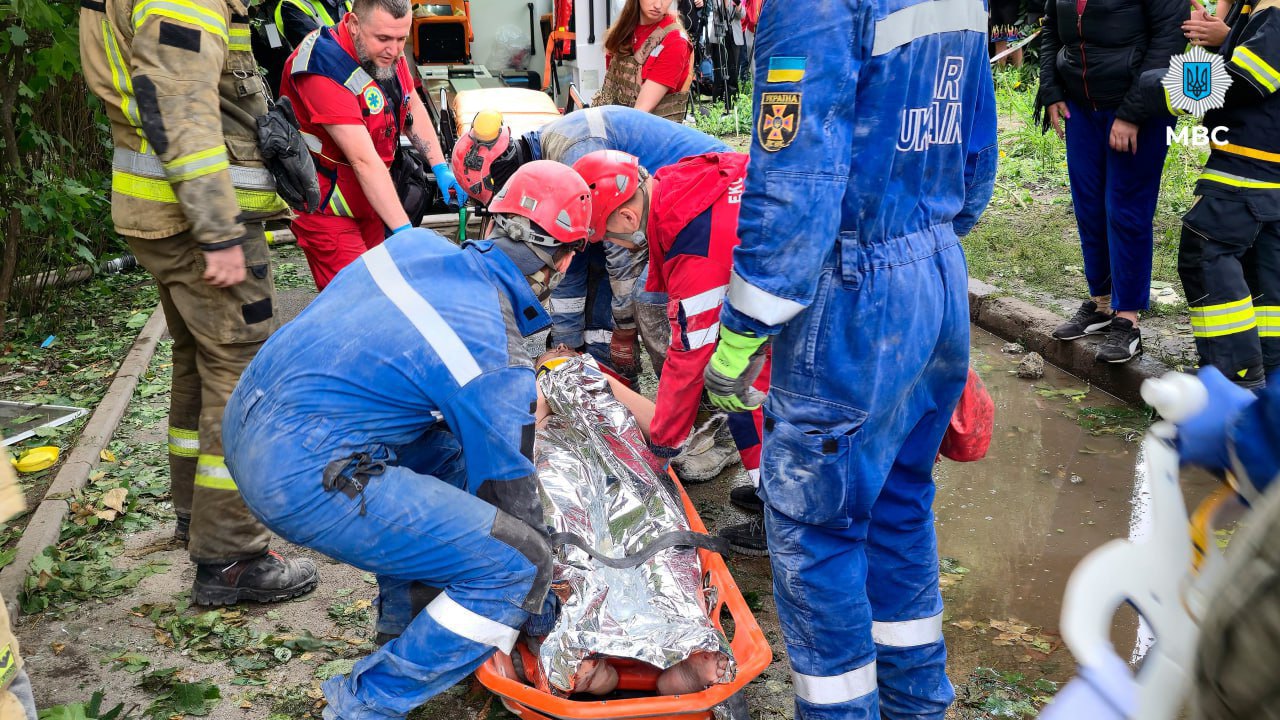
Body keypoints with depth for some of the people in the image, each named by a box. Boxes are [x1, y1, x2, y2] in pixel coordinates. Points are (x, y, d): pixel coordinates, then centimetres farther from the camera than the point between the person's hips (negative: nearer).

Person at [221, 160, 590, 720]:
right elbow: (508, 494, -2)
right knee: (517, 566, -5)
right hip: (302, 477, -9)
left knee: (445, 452, 27)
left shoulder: (416, 245, 6)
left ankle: (404, 613, 36)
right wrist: (542, 609, 14)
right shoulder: (499, 368, -13)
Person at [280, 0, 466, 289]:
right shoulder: (326, 69, -27)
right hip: (326, 208, -8)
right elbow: (364, 161, -33)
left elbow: (413, 108, 12)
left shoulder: (385, 50, -4)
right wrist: (404, 231, -35)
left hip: (368, 198, 8)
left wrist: (440, 168, 1)